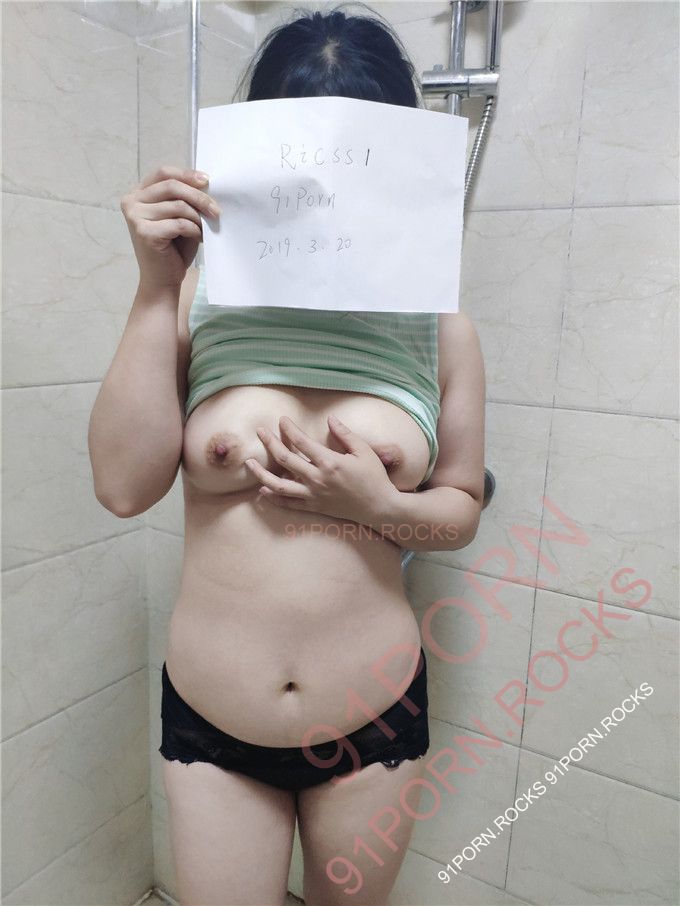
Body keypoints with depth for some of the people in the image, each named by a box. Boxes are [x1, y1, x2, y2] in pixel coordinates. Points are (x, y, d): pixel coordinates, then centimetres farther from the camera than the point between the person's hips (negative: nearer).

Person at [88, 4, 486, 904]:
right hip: (210, 726, 0)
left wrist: (379, 506, -20)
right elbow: (124, 484, -15)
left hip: (375, 719, 2)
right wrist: (156, 287, -19)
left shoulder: (436, 326, -6)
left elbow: (462, 509, 1)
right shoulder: (203, 299, -8)